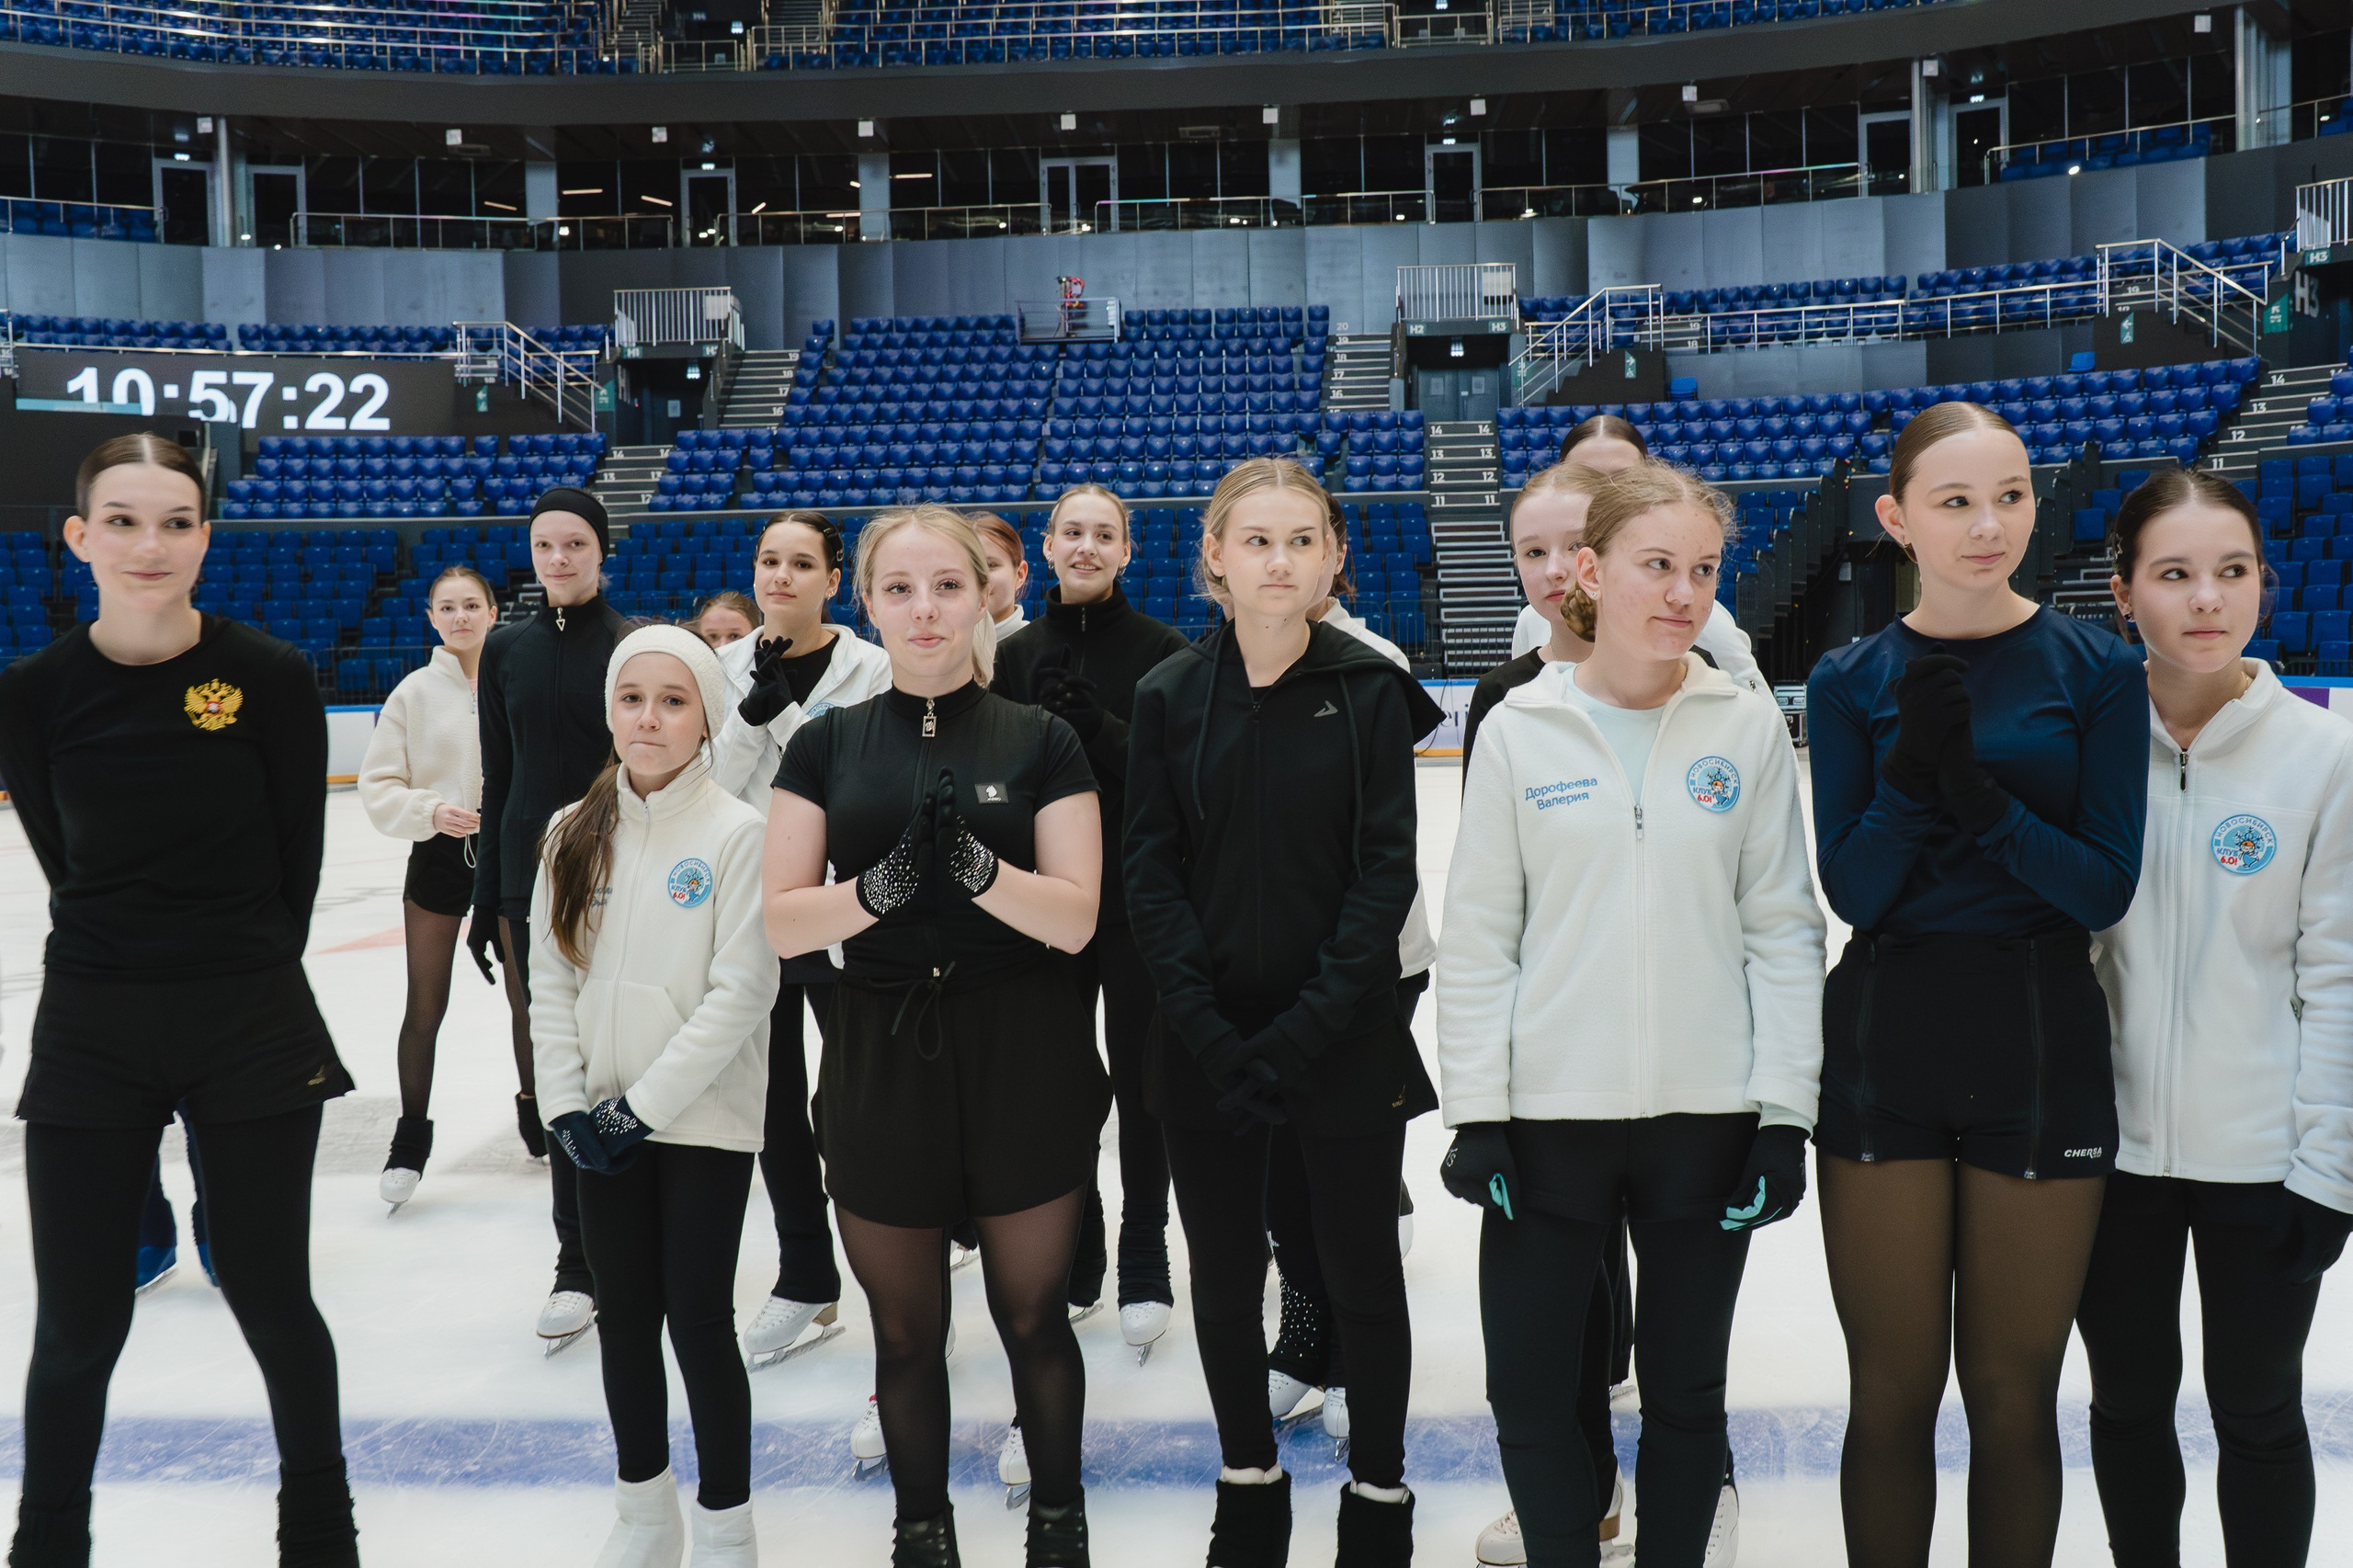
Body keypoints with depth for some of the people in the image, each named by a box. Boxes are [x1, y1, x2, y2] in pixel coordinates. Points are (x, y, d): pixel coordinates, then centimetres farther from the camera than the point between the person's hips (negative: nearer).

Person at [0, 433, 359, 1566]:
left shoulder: (270, 677, -8)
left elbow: (296, 859, 0)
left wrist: (248, 978, 6)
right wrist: (132, 968, 9)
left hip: (255, 1028, -1)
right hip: (91, 1036, 1)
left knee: (271, 1299, 10)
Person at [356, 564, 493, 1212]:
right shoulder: (415, 692, -2)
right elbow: (379, 787, -1)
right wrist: (431, 810, -17)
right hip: (439, 855, 0)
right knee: (425, 1007, 7)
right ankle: (411, 1139, 22)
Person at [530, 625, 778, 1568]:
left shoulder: (737, 833, -11)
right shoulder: (574, 836, 4)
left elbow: (741, 992, -15)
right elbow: (551, 980, 6)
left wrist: (648, 1105, -15)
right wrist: (567, 1106, -4)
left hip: (704, 1121, -4)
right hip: (602, 1126, 5)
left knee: (699, 1320, 1)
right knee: (624, 1314, 14)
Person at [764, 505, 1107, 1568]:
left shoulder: (1039, 740, -1)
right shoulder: (829, 743, 3)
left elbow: (1075, 919, -8)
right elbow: (782, 923, -3)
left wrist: (973, 863, -25)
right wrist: (880, 886, -21)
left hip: (1021, 1060, -1)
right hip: (880, 1058, 1)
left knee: (1032, 1314, 11)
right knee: (905, 1331, 13)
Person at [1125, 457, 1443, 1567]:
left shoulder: (1370, 691, -4)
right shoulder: (1171, 696, 1)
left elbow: (1386, 872, -7)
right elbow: (1154, 875, -2)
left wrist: (1304, 1033, -14)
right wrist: (1213, 1035, -12)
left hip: (1345, 1037, -1)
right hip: (1206, 1038, 2)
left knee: (1362, 1271, 10)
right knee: (1225, 1276, 12)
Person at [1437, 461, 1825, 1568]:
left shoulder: (1747, 729, 0)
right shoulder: (1520, 730, -2)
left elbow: (1783, 931, 1)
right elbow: (1478, 936, -1)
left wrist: (1785, 1113, -3)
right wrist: (1476, 1113, -5)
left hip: (1709, 1115, 1)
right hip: (1549, 1113, 0)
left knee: (1687, 1386, 15)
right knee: (1531, 1390, 8)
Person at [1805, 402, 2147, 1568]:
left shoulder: (2097, 670, -2)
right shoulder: (1851, 680, 0)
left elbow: (2105, 890, -7)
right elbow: (1852, 890, -5)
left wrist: (1979, 795, -22)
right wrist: (1913, 771, -22)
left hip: (2041, 1055, 0)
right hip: (1885, 1054, 1)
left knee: (2014, 1393, 11)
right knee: (1892, 1388, 11)